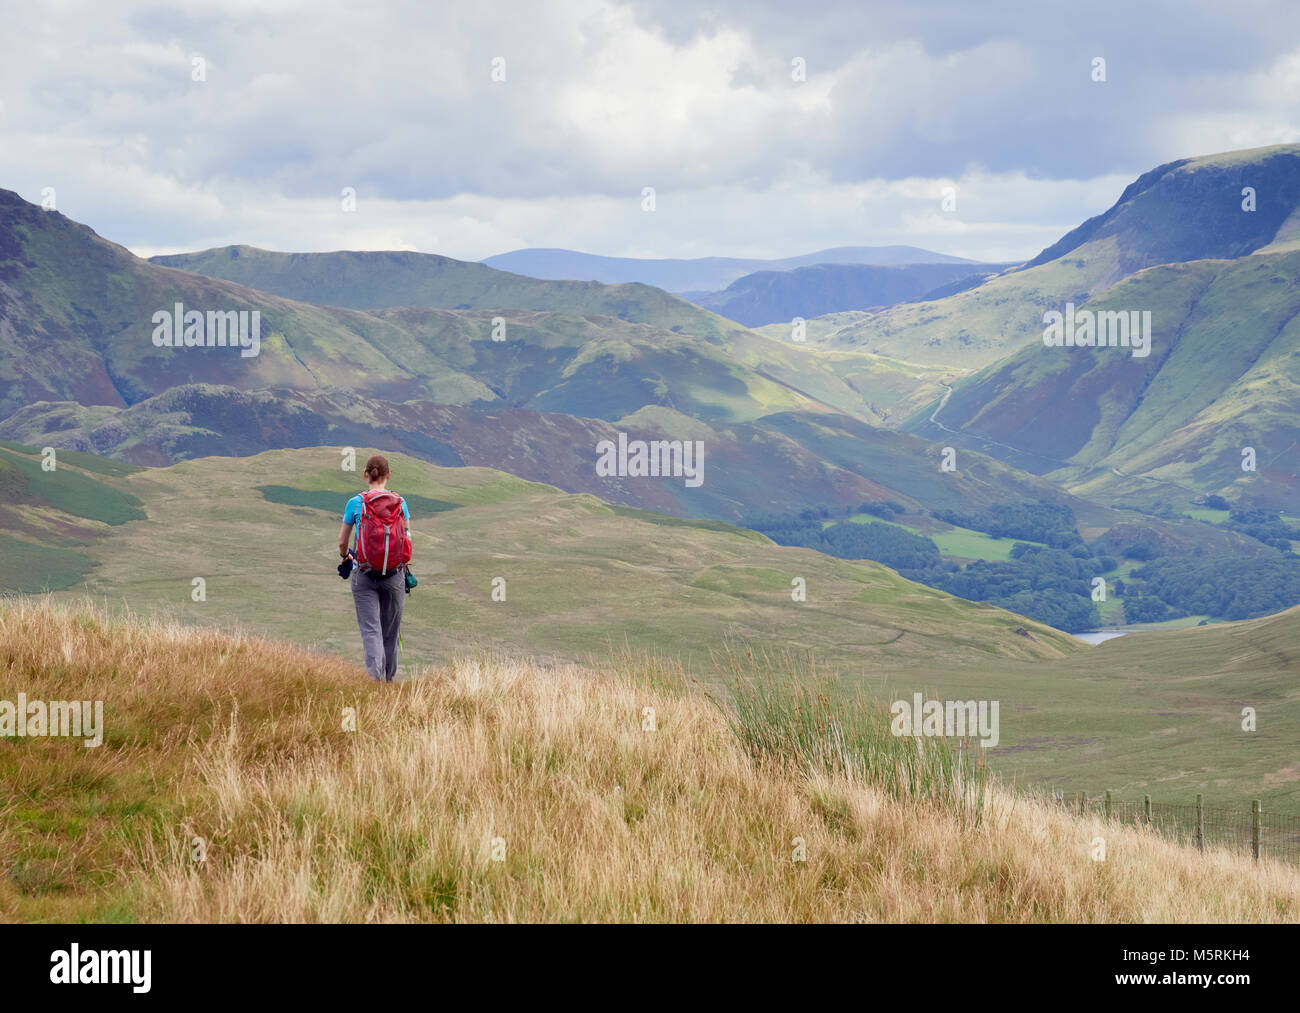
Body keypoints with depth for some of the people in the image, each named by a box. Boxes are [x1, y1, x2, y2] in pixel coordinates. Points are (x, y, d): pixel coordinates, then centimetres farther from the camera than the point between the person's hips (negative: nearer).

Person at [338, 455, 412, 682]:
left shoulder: (356, 503, -3)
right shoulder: (400, 503, 0)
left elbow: (342, 540, 6)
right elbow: (408, 539, 4)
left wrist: (345, 556, 29)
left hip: (364, 575, -2)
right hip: (394, 576, 2)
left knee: (371, 629, -3)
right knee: (391, 631, 15)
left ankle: (375, 674, -22)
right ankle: (389, 679, 26)